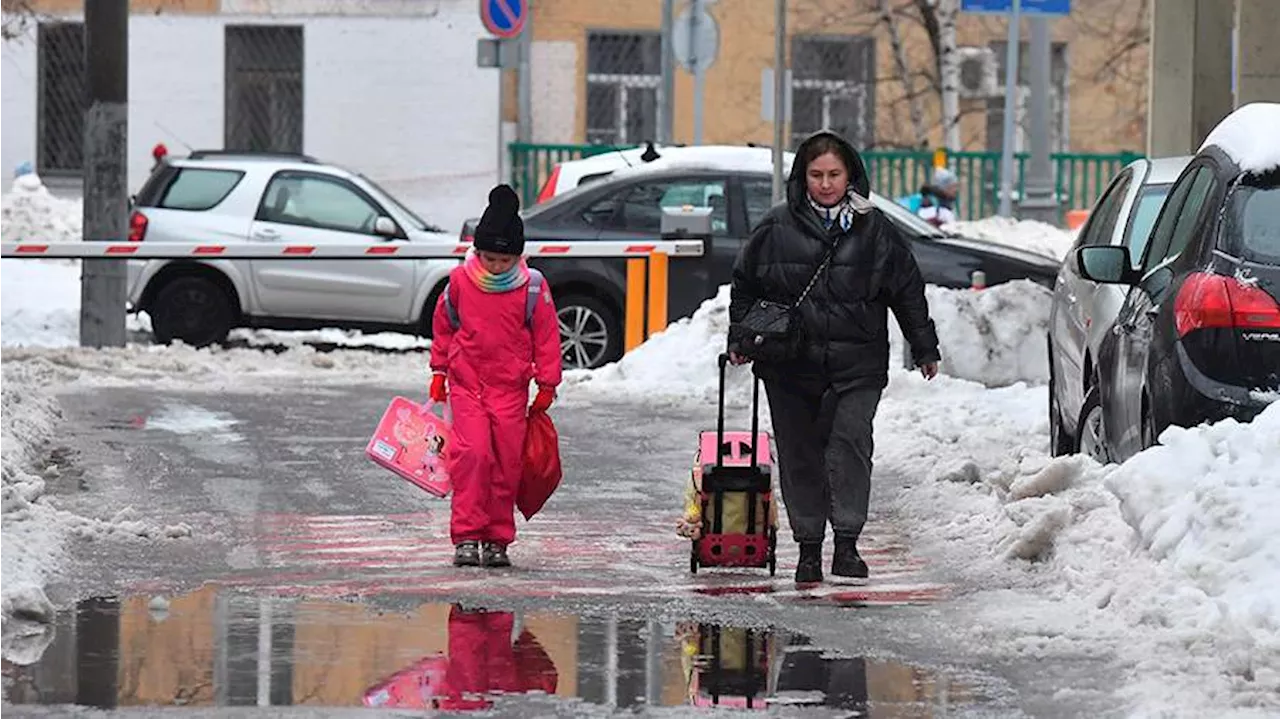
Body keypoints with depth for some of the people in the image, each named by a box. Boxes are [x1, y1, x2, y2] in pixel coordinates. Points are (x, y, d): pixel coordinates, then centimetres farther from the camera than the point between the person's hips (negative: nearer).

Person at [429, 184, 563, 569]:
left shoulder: (533, 287, -4)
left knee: (507, 462, 1)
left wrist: (547, 384, 5)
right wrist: (439, 371, 17)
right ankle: (466, 536, -13)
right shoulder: (460, 281, -2)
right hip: (467, 383, 0)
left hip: (511, 388, 0)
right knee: (471, 454, -15)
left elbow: (546, 335, 4)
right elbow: (443, 326, 13)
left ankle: (497, 539, 10)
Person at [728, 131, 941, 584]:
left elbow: (908, 291, 12)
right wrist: (740, 338, 7)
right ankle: (808, 547, 15)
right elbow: (745, 286, 14)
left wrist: (925, 348, 14)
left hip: (857, 364, -1)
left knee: (850, 441, -16)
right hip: (791, 367, 1)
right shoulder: (777, 228, 4)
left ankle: (847, 541, -14)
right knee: (799, 455, 5)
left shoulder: (874, 229, 4)